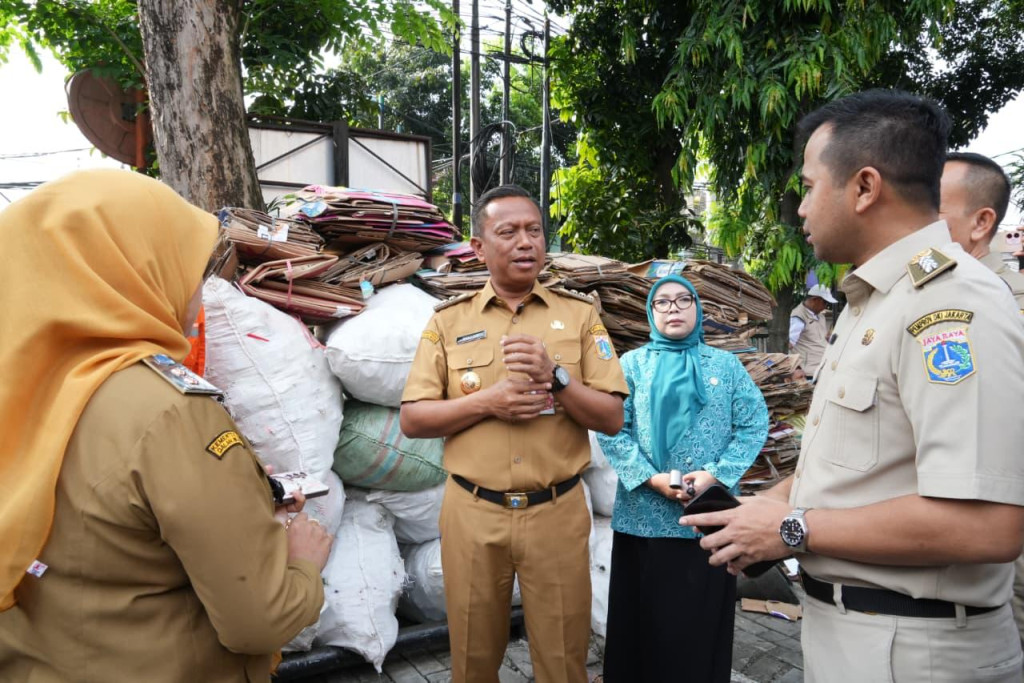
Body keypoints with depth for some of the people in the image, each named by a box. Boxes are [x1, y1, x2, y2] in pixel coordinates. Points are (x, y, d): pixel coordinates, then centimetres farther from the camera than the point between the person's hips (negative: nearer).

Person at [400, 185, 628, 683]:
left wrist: (555, 376, -19)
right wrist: (487, 402, -15)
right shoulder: (449, 320, 2)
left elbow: (612, 419, -3)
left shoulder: (579, 314, 1)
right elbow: (412, 420, -1)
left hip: (557, 512, 0)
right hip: (472, 513, 1)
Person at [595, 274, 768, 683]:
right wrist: (649, 477, -16)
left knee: (702, 617, 12)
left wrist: (715, 475, -12)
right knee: (644, 616, 11)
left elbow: (754, 425, 0)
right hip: (644, 515, 0)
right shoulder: (632, 364, 4)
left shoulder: (726, 365, 6)